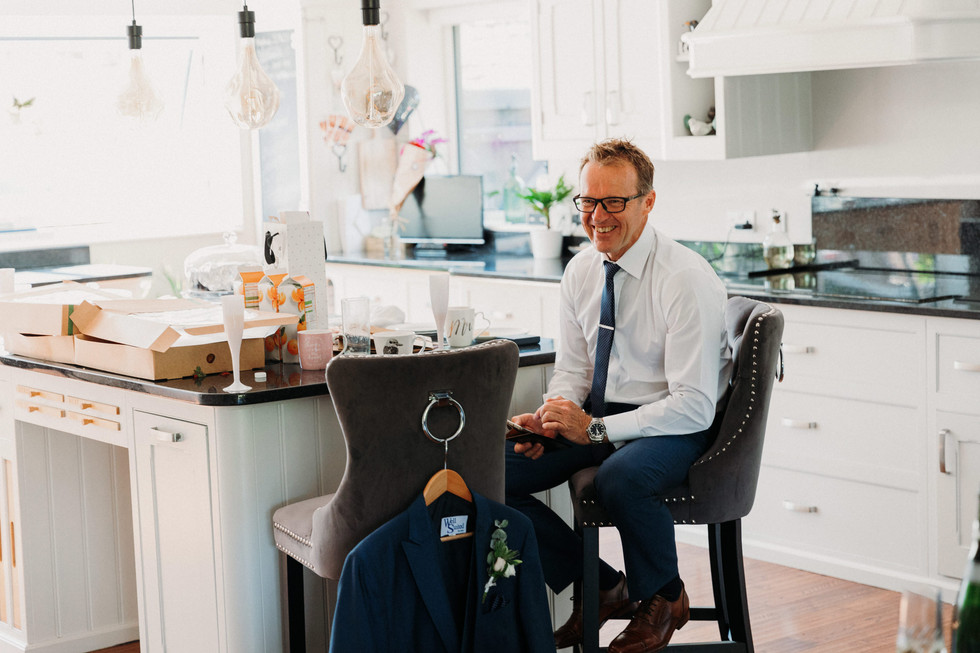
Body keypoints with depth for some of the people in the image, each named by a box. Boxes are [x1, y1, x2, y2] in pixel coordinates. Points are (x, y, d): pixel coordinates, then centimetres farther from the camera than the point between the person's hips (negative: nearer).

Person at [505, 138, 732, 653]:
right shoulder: (580, 272, 2)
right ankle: (600, 587, 7)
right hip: (595, 417, 7)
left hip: (677, 426, -7)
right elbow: (572, 370, 11)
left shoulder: (687, 280, -19)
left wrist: (596, 428, -27)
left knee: (621, 476, -39)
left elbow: (695, 406, -22)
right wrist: (549, 417, -12)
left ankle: (663, 597, -6)